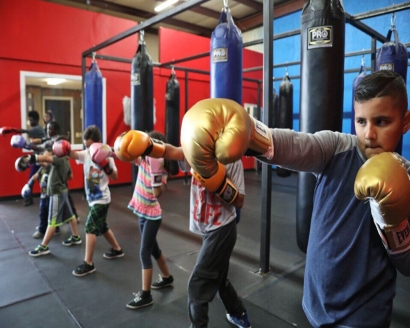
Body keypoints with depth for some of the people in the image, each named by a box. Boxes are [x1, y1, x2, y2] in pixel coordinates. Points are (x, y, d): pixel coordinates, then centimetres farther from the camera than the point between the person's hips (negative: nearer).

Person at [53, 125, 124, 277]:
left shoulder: (106, 156, -13)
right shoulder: (86, 154, 3)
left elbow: (115, 176, -17)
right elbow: (73, 154, -14)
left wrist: (106, 165, -32)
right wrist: (65, 150, -34)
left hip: (101, 199, -7)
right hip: (92, 198, 7)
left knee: (90, 227, -9)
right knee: (101, 227, 19)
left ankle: (88, 263, 1)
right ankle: (117, 249, 38)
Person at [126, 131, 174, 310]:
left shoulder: (161, 167, -20)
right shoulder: (143, 159, -2)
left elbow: (157, 193, -30)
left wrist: (156, 172, -35)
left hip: (152, 215, -7)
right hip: (142, 212, 8)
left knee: (145, 253, -2)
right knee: (153, 248, 20)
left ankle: (145, 295, 12)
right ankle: (166, 277, 41)